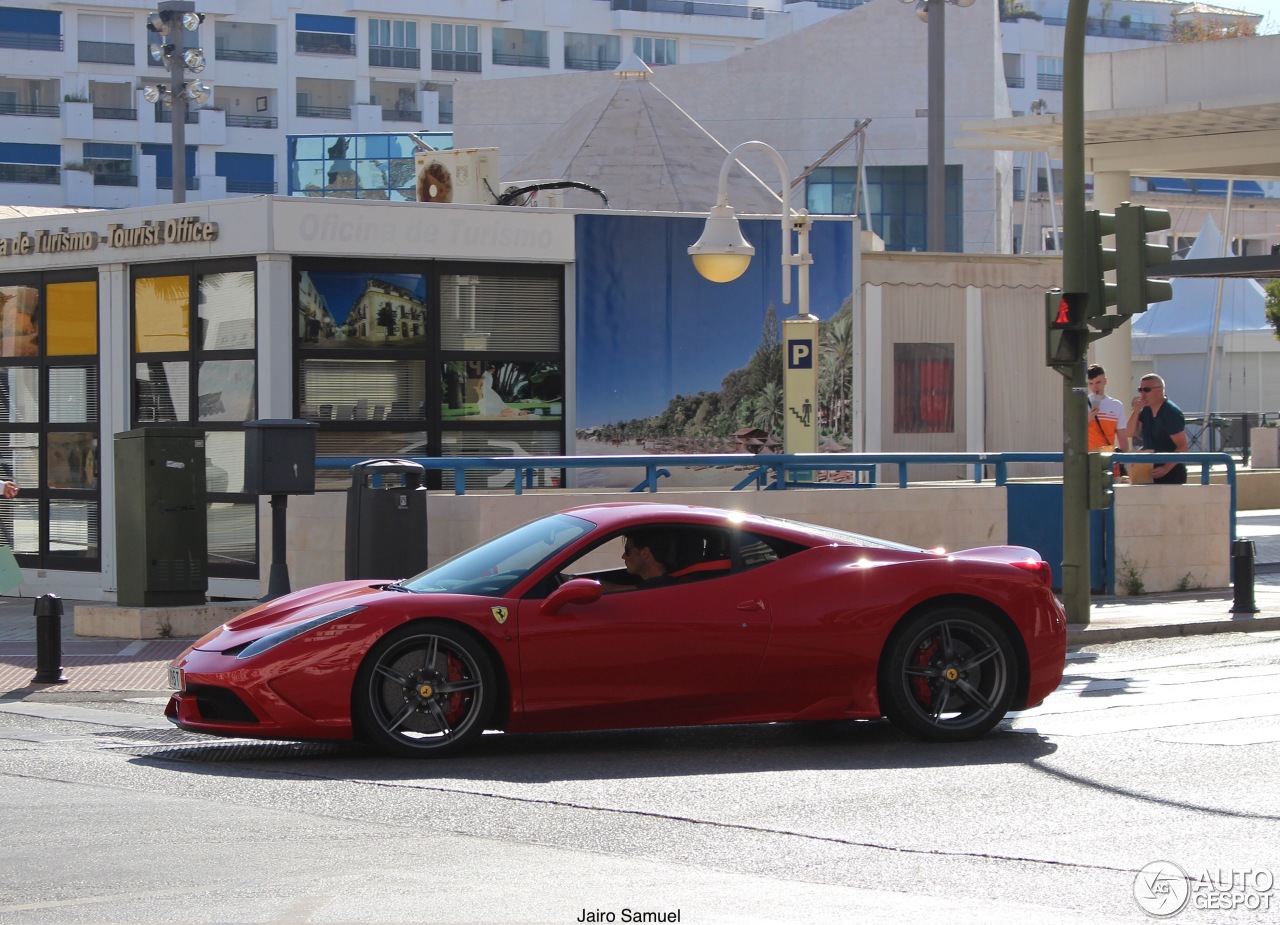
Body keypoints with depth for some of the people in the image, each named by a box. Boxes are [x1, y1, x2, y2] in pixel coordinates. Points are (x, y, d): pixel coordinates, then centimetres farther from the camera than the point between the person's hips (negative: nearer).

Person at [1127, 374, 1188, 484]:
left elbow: (1182, 447, -19)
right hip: (1152, 472, 8)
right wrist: (1136, 411, -11)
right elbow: (1131, 433, 4)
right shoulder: (1146, 410, 8)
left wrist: (1166, 469, -30)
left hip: (1171, 473, -8)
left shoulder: (1171, 413, -16)